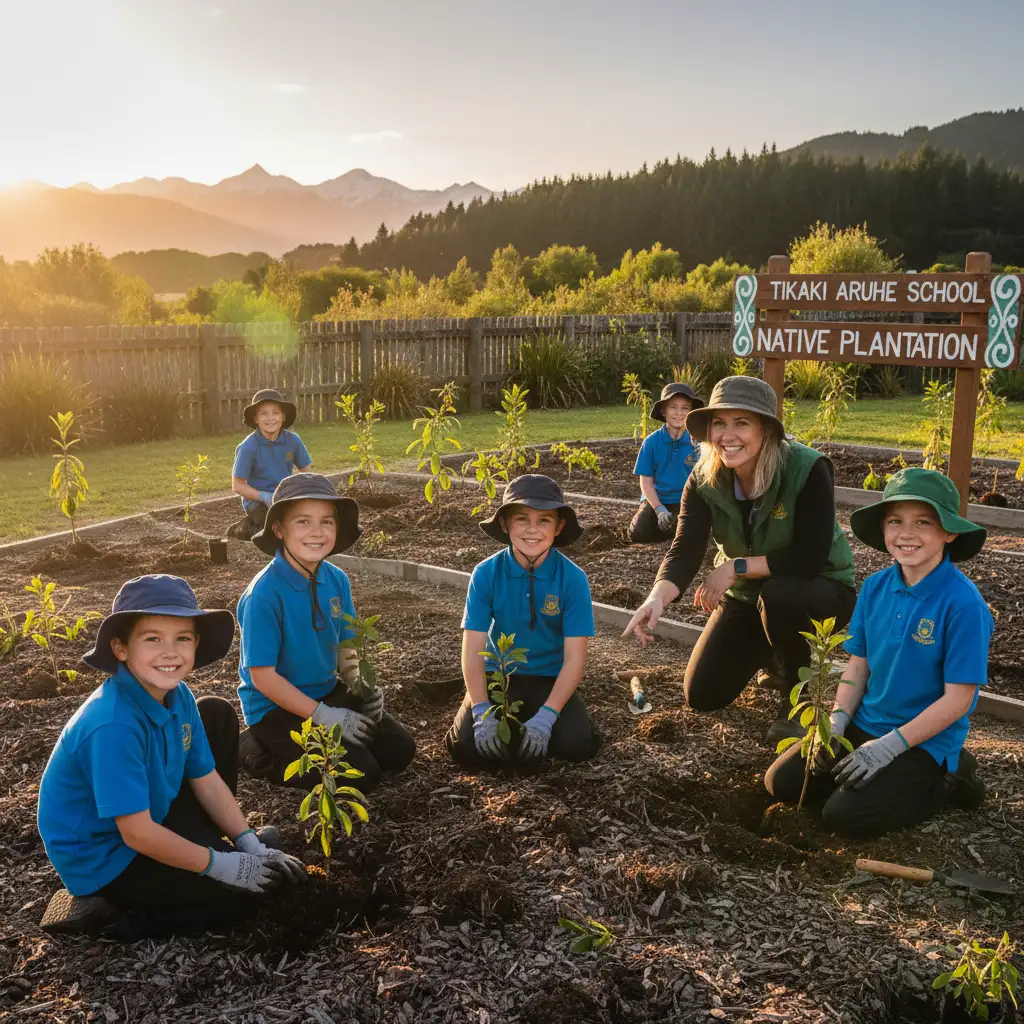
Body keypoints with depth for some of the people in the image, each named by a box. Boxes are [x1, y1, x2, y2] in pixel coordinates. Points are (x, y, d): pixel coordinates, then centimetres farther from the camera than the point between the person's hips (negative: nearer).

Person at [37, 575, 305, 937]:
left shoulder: (177, 695, -10)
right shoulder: (113, 726, -35)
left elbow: (206, 778, 1)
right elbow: (137, 833, -29)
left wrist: (250, 845, -2)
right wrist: (220, 865, -19)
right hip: (102, 858, -8)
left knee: (218, 714, 7)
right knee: (242, 894, -11)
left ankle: (202, 839, 17)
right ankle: (111, 908, -2)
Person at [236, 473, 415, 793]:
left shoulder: (336, 580, -4)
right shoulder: (264, 594, -24)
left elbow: (345, 650, 6)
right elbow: (263, 676, -21)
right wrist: (324, 715, -22)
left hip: (328, 692, 7)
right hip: (276, 706, -7)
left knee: (399, 751, 3)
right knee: (361, 775, -16)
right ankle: (256, 752, 0)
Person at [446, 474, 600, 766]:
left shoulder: (573, 578, -15)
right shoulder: (486, 573, -14)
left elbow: (575, 658, -15)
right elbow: (473, 650, -13)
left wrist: (546, 716, -24)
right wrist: (482, 712, -24)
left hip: (550, 679, 0)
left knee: (578, 745, -23)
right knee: (467, 748, -21)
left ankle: (534, 726, 10)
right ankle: (512, 726, 12)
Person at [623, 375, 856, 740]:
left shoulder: (807, 470, -30)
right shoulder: (704, 480, -16)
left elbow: (810, 561, -31)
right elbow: (684, 551, -26)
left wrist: (736, 567, -30)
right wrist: (658, 597, -46)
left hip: (820, 590, -4)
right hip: (747, 595, 4)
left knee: (777, 595, -39)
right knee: (703, 695, -1)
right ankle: (771, 653, 29)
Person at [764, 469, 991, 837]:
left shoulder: (963, 604, -21)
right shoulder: (876, 587, -2)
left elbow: (957, 700, -18)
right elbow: (858, 663, 6)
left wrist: (890, 746, -20)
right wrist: (836, 722, -7)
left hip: (925, 739, -6)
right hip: (865, 723, 6)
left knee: (845, 817, -19)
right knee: (782, 781, -1)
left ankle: (945, 780, 4)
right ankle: (892, 778, 14)